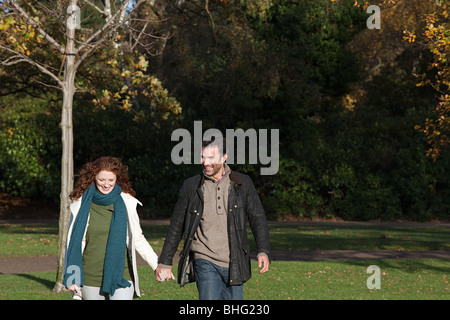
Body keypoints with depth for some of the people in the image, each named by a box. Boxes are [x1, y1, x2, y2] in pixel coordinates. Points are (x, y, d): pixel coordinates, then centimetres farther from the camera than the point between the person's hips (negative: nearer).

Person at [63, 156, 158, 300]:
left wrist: (157, 265, 5)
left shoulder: (126, 203, 3)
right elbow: (73, 242, 7)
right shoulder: (81, 205, 2)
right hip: (90, 277, 1)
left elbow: (138, 239, 11)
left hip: (121, 274, -1)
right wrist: (71, 277, 3)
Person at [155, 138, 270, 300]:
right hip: (205, 262, -2)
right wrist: (165, 261, 10)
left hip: (233, 264, 2)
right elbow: (176, 227, 9)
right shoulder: (191, 186, 2)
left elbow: (258, 219, 1)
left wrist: (263, 251, -14)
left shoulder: (243, 184, 3)